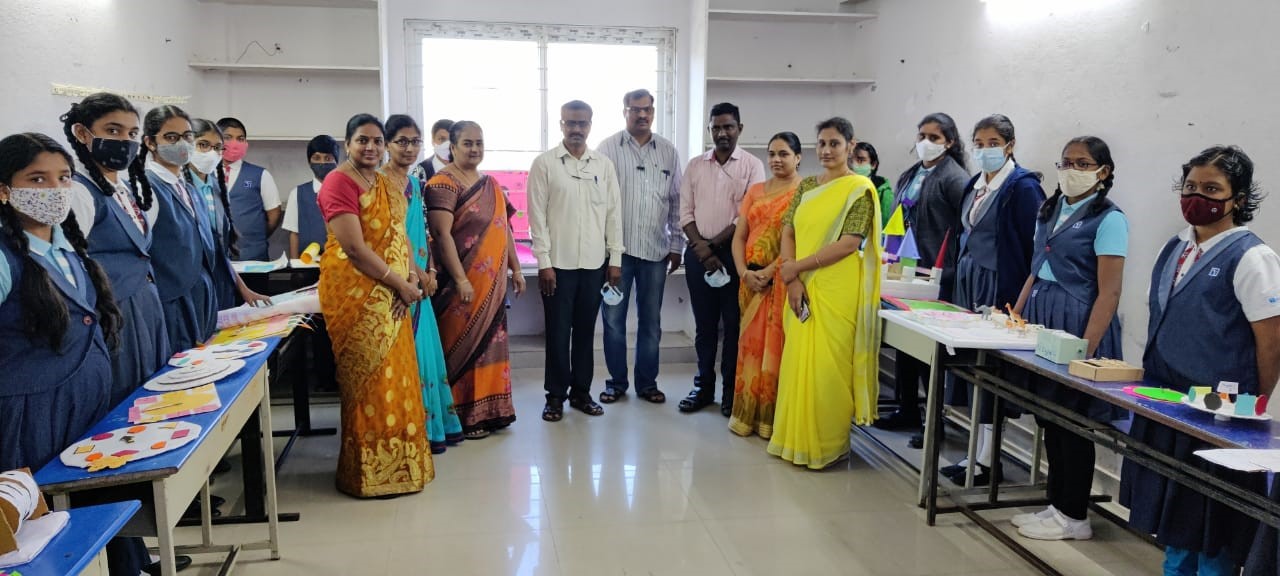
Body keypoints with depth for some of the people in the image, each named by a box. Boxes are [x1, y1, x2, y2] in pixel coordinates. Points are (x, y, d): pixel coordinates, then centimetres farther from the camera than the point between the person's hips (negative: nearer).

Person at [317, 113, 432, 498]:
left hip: (390, 297, 8)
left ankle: (397, 462, 26)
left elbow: (401, 238, 11)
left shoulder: (388, 187, 15)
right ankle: (371, 472, 12)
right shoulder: (339, 183, -11)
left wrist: (410, 281, -6)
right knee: (368, 381, -1)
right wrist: (401, 284, -14)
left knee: (395, 376, 13)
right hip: (355, 295, -8)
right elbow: (354, 248, -19)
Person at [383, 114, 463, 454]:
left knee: (425, 346, 12)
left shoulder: (415, 183, 15)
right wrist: (418, 273, -12)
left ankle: (436, 422, 21)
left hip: (419, 279, 8)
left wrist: (431, 271, 4)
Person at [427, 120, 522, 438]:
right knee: (463, 347, 1)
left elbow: (505, 227, 19)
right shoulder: (444, 183, -10)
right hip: (464, 283, -7)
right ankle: (463, 418, 11)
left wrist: (515, 268, 15)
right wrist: (460, 279, -22)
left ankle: (490, 409, 25)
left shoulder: (491, 184, 14)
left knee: (489, 344, 13)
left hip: (493, 284, 7)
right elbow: (442, 235, -18)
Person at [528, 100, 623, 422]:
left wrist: (615, 259, 3)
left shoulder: (604, 165, 7)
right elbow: (537, 215, -5)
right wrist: (544, 262, -10)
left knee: (585, 331, 11)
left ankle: (581, 392, 23)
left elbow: (614, 212, 7)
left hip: (595, 263, 3)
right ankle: (556, 396, 16)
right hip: (558, 263, -3)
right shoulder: (544, 163, -2)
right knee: (558, 332, 4)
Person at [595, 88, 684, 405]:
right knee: (613, 320, 5)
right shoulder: (608, 148, -1)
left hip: (655, 250, 2)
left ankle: (647, 382, 22)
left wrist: (676, 246, 7)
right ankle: (616, 381, 19)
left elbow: (676, 201, 9)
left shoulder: (668, 151, 7)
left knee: (651, 321, 10)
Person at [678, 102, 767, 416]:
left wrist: (714, 243, -11)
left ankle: (731, 390, 13)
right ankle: (704, 386, 20)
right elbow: (686, 213, 6)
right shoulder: (695, 165, 9)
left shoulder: (752, 166, -1)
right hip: (698, 254, 3)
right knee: (704, 324, 10)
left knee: (734, 323, 3)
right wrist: (700, 247, -9)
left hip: (734, 253, -3)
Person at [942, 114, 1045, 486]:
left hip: (1000, 290, -8)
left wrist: (1023, 301, -16)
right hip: (970, 287, 8)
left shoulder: (1023, 186, -10)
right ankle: (978, 451, 16)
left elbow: (1034, 246, -13)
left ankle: (988, 461, 3)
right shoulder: (975, 185, 14)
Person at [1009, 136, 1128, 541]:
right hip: (1040, 316, 7)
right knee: (1049, 417, 11)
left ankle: (1074, 516, 14)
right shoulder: (1050, 211, 13)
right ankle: (1057, 504, 23)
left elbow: (1109, 291, -14)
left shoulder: (1108, 219, -9)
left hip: (1077, 322, -7)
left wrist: (1086, 349, -20)